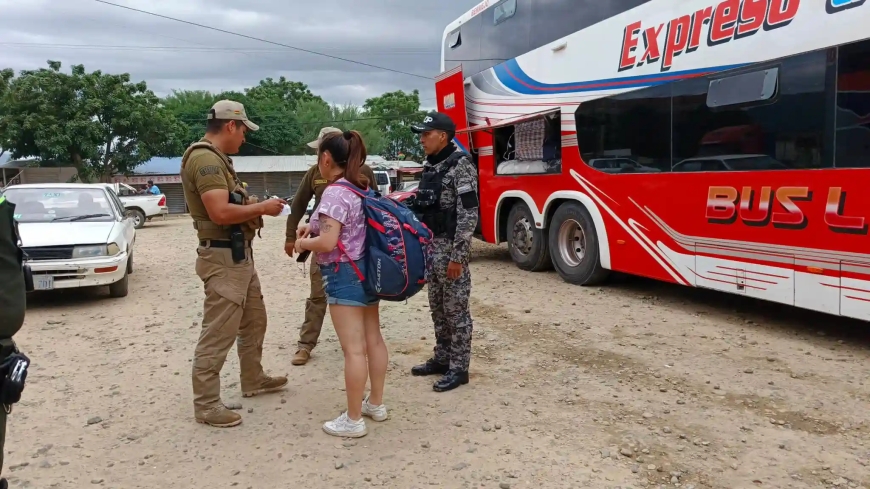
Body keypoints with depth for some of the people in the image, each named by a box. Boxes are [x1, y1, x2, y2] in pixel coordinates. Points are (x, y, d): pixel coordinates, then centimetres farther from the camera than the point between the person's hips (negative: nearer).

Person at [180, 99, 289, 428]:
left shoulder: (217, 158, 15)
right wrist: (262, 208, -16)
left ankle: (253, 380, 37)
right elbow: (220, 212, -28)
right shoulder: (205, 158, -19)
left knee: (254, 321, 22)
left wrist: (256, 206, 3)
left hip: (239, 254, 11)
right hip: (223, 257, -11)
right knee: (218, 333, -4)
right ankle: (205, 404, 6)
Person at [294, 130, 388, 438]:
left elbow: (327, 243, -25)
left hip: (345, 274, -9)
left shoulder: (335, 193, -18)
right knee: (373, 339, 15)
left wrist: (302, 243, -5)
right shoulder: (364, 188, 10)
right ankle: (376, 404, 28)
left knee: (353, 349, -3)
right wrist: (316, 228, 13)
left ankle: (353, 420, 6)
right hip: (367, 269, 10)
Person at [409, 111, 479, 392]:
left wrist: (457, 256, -20)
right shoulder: (430, 167, 13)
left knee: (456, 310, 0)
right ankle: (442, 358, 29)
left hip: (450, 248, -9)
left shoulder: (460, 165, -13)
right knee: (438, 308, 16)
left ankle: (459, 368, 9)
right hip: (431, 247, 9)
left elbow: (469, 214, -18)